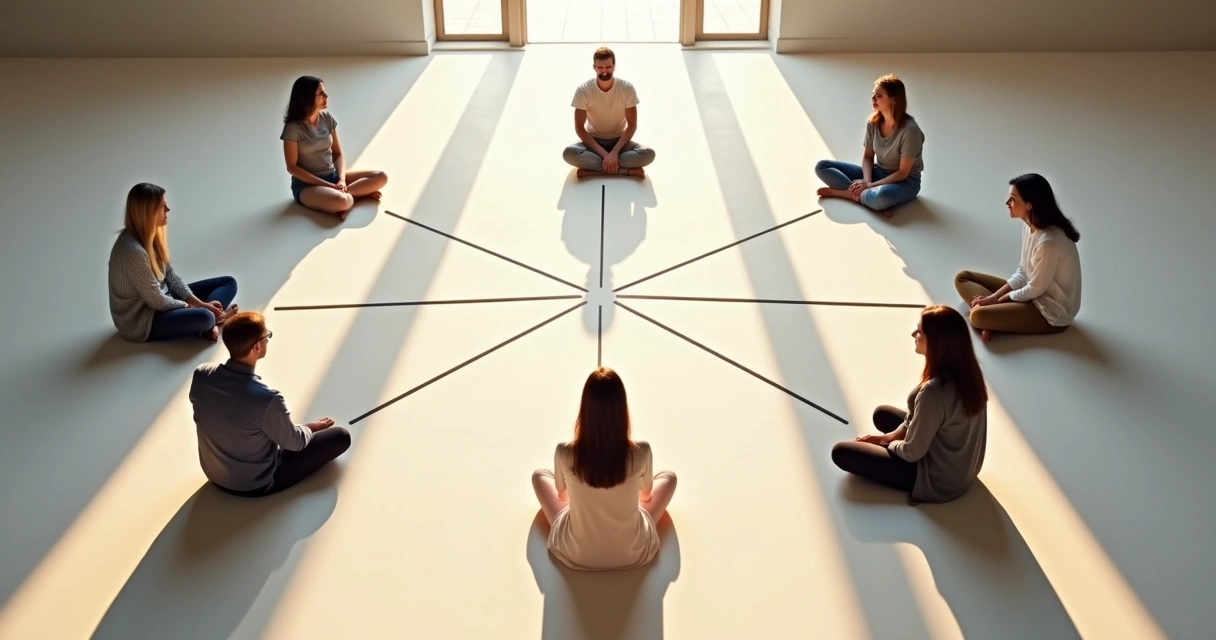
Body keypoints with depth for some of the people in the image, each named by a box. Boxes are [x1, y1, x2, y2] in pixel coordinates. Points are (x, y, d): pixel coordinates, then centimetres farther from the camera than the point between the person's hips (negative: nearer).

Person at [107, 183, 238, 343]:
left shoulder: (151, 235, 0)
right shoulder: (133, 252, -29)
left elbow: (170, 275, 5)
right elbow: (157, 301, -23)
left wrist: (201, 303, -5)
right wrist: (193, 306, -10)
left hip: (162, 298, 10)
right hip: (141, 320, -10)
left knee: (229, 282, 6)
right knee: (204, 317, -37)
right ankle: (214, 318, -4)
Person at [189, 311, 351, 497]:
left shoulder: (201, 375, -19)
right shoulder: (267, 399, -36)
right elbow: (294, 442, -17)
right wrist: (310, 428, 7)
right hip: (256, 484, -6)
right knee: (341, 436, 4)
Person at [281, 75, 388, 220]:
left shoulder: (328, 118, 2)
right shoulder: (293, 128, -14)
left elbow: (338, 153, 7)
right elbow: (292, 167, -12)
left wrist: (342, 180, -13)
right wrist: (329, 186, -18)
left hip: (332, 176, 6)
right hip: (307, 185, -6)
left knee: (381, 177, -9)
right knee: (339, 201, -38)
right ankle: (353, 196, -8)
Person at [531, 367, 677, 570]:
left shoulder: (564, 453, -24)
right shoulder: (641, 452, -24)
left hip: (576, 555, 0)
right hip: (633, 554, 0)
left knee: (540, 475, 23)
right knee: (668, 476, 22)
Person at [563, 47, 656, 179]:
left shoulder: (627, 88, -14)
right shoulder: (583, 90, -15)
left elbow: (632, 125, -10)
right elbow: (579, 128, -14)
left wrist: (614, 152, -24)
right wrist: (604, 154, -24)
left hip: (619, 140, 0)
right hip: (593, 141, 0)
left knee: (648, 154, -30)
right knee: (569, 153, -34)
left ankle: (591, 170, -25)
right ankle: (628, 170, -28)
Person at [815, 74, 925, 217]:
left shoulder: (909, 130, -24)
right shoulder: (873, 122, -7)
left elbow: (903, 173, -20)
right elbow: (867, 156, 3)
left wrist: (869, 186, -24)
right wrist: (866, 181, -17)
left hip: (904, 182, -7)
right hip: (878, 173, 7)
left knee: (882, 196, -45)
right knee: (822, 166, -8)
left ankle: (842, 191, -19)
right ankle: (866, 195, -22)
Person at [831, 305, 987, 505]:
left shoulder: (934, 392, -35)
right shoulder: (966, 370, -9)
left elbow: (912, 453, -22)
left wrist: (890, 443, -2)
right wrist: (890, 436, 4)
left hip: (939, 481, -8)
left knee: (841, 452, -2)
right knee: (882, 414, 23)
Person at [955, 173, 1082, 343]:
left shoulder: (1048, 242, -30)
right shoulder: (1029, 226, -2)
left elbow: (1036, 289, -21)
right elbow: (1022, 273, 6)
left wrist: (997, 300, -10)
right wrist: (993, 297, -6)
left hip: (1051, 312, -10)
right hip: (1034, 292, 10)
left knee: (978, 316, -31)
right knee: (963, 278, 4)